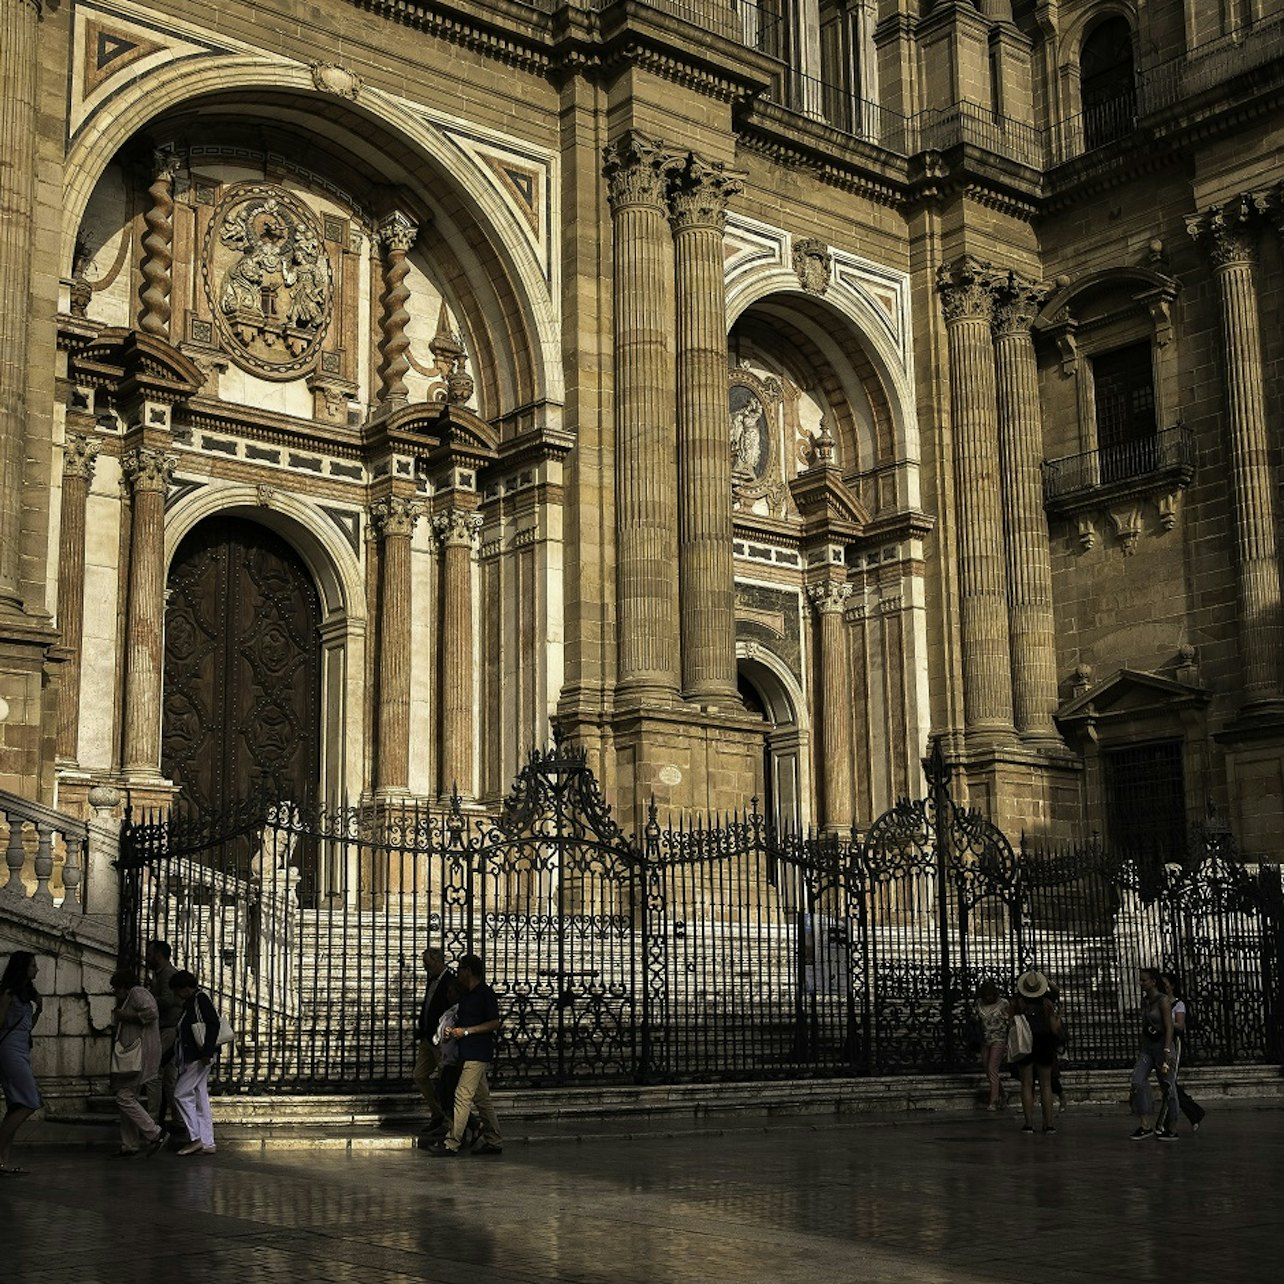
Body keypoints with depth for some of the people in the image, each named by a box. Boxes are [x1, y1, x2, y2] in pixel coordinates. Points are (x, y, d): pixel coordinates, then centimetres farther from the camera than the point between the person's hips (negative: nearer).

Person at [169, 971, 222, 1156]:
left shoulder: (201, 999, -10)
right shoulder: (189, 1003, 19)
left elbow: (213, 1025, -19)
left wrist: (207, 1052, -24)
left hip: (199, 1058, -10)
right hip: (191, 1058, 10)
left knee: (181, 1094, -8)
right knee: (200, 1099, 8)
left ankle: (196, 1138, -5)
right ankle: (207, 1144, 9)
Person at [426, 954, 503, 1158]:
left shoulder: (485, 993, -11)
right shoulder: (467, 994, 17)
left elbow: (495, 1023, -16)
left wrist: (465, 1031, -17)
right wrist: (454, 1030, 6)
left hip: (478, 1054, -10)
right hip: (468, 1053, 10)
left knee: (462, 1097, -10)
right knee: (482, 1099, 11)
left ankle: (452, 1143, -10)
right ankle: (494, 1142, 15)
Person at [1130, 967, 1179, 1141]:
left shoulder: (1163, 1000, -14)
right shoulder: (1145, 1001, 10)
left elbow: (1169, 1028, -19)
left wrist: (1166, 1053, -25)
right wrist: (1141, 1051, 18)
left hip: (1163, 1046, -7)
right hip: (1147, 1047, 7)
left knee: (1167, 1087, 2)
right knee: (1138, 1081, -12)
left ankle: (1172, 1130, 15)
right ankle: (1145, 1126, -12)